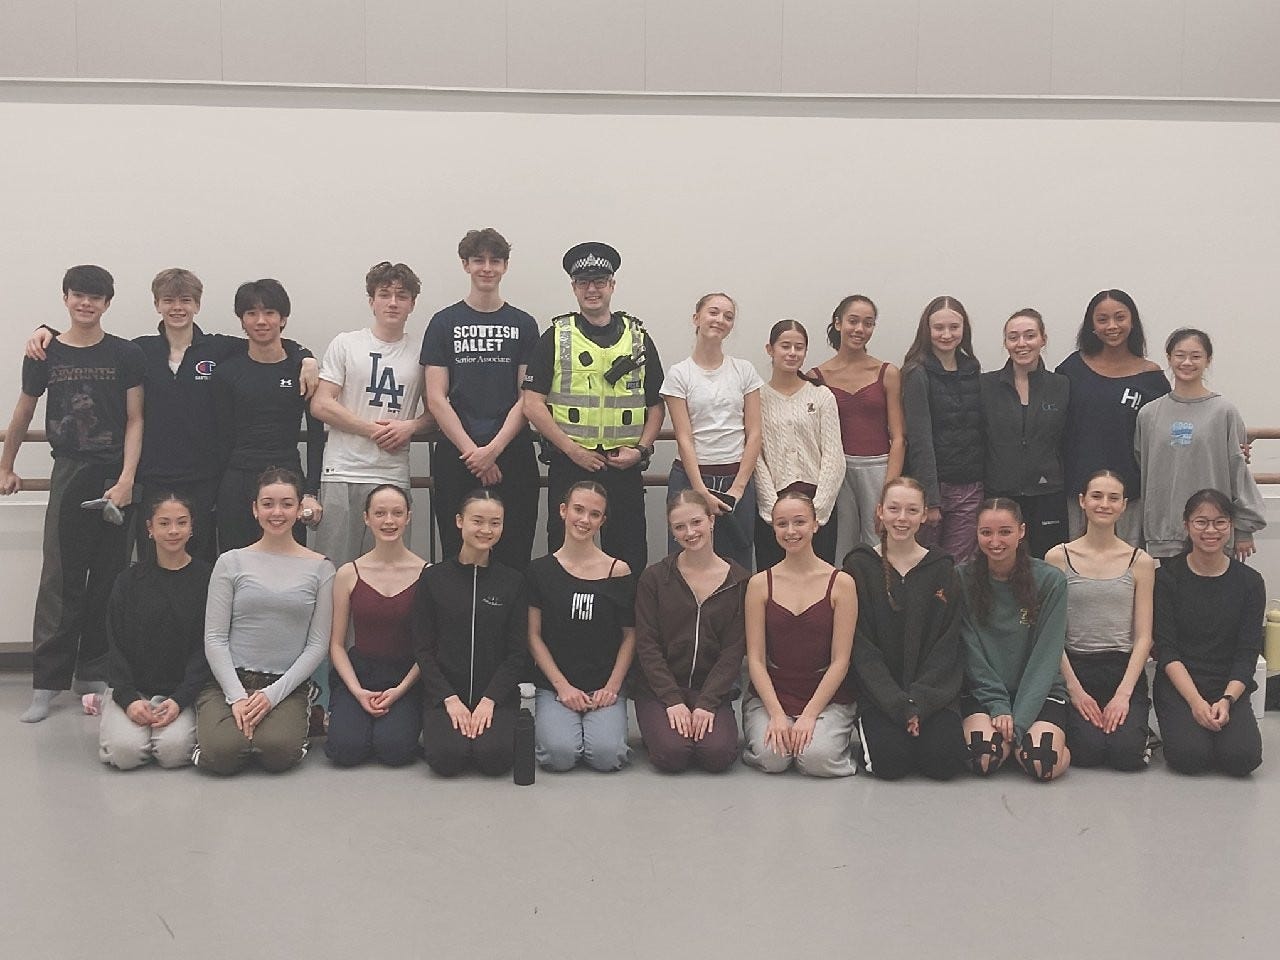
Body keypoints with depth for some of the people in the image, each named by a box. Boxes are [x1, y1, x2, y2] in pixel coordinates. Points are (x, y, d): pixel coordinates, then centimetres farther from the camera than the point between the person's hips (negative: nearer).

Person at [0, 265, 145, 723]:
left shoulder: (126, 355, 0)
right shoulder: (44, 355, 4)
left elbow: (135, 421, -1)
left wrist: (126, 479, -11)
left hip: (116, 477, 0)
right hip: (69, 473, 0)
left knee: (109, 578, 5)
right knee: (61, 578, -2)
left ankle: (93, 673, 16)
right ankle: (47, 683, 3)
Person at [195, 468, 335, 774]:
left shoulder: (319, 568, 4)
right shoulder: (232, 562, 4)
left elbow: (317, 645, 1)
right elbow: (215, 638, 1)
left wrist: (273, 694, -10)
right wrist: (237, 696, -12)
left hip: (286, 683, -1)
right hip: (229, 680, 1)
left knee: (278, 752, -29)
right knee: (222, 753, -26)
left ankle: (298, 720, 6)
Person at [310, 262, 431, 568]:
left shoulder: (421, 353, 9)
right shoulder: (346, 344, 5)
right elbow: (320, 405, -1)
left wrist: (410, 427, -7)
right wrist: (373, 429, -7)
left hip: (393, 476, 1)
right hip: (343, 472, -1)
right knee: (335, 564, 0)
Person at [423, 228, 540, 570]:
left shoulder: (523, 324, 10)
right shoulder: (445, 323, 8)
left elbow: (527, 398, 4)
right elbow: (436, 398, 1)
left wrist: (493, 449, -9)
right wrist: (471, 451, -9)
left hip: (512, 455, 0)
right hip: (456, 458, 0)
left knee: (513, 557, -1)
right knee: (458, 555, 1)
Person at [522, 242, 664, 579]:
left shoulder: (638, 337, 10)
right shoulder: (556, 337, 3)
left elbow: (656, 404, 12)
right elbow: (533, 404, -4)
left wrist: (641, 449, -4)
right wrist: (572, 450, -11)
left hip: (625, 467, 2)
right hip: (569, 466, -1)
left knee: (629, 558, 5)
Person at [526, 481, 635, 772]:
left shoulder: (618, 572, 2)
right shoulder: (540, 570, 2)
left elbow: (629, 636, 5)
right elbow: (534, 636, 2)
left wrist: (612, 686, -6)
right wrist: (563, 686, -7)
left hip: (604, 687, 0)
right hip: (554, 685, 0)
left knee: (606, 755, -24)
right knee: (560, 754, -24)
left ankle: (597, 722, 10)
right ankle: (545, 723, 10)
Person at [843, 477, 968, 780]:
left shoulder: (942, 570, 7)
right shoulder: (859, 567, 1)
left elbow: (946, 647, 2)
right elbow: (861, 647, -4)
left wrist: (918, 701, -13)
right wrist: (899, 705, -15)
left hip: (933, 689, 2)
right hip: (879, 693, -1)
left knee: (944, 761, -22)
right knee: (890, 761, -24)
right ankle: (869, 731, 8)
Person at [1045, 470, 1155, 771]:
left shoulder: (1140, 562, 5)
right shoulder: (1059, 558, 1)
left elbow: (1143, 637, 1)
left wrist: (1124, 693, -10)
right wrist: (1074, 689, -9)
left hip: (1124, 668, 1)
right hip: (1075, 666, -1)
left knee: (1126, 753, -20)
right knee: (1087, 752, -21)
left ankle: (1136, 727, 13)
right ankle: (1078, 721, 12)